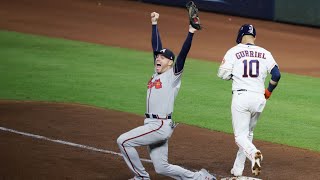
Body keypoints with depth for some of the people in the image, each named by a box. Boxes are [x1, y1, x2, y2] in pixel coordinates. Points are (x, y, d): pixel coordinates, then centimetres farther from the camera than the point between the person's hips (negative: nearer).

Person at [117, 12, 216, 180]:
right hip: (152, 125, 9)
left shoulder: (173, 74, -5)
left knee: (123, 141, -13)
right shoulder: (157, 72, 15)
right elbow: (156, 45, 18)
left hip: (161, 126, -9)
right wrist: (154, 24, 17)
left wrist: (190, 33, -26)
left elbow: (183, 54, -17)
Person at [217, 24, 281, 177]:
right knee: (248, 133, 20)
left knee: (240, 135, -2)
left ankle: (254, 153, -33)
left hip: (241, 97, -3)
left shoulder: (234, 51, 1)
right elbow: (276, 74, -1)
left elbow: (223, 74, -3)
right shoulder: (264, 53, 8)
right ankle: (238, 169, 21)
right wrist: (268, 91, 14)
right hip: (259, 98, 4)